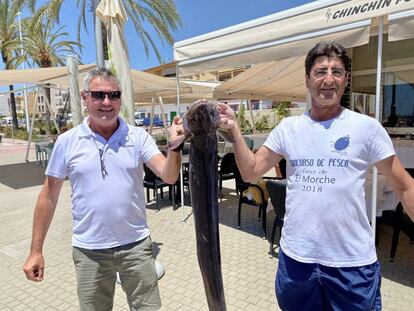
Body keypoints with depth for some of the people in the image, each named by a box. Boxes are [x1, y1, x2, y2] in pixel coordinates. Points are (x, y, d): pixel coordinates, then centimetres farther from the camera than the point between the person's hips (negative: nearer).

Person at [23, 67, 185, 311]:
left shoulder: (139, 137, -6)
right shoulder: (67, 141, -5)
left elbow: (169, 176, -14)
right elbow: (49, 196, 1)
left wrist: (175, 146, -34)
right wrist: (36, 250, 3)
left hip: (136, 244, 0)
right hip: (89, 249, 1)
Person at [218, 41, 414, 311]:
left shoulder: (367, 127, -7)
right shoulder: (289, 127, 0)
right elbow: (251, 172, -1)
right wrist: (234, 130, -12)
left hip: (352, 262, -2)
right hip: (295, 256, 3)